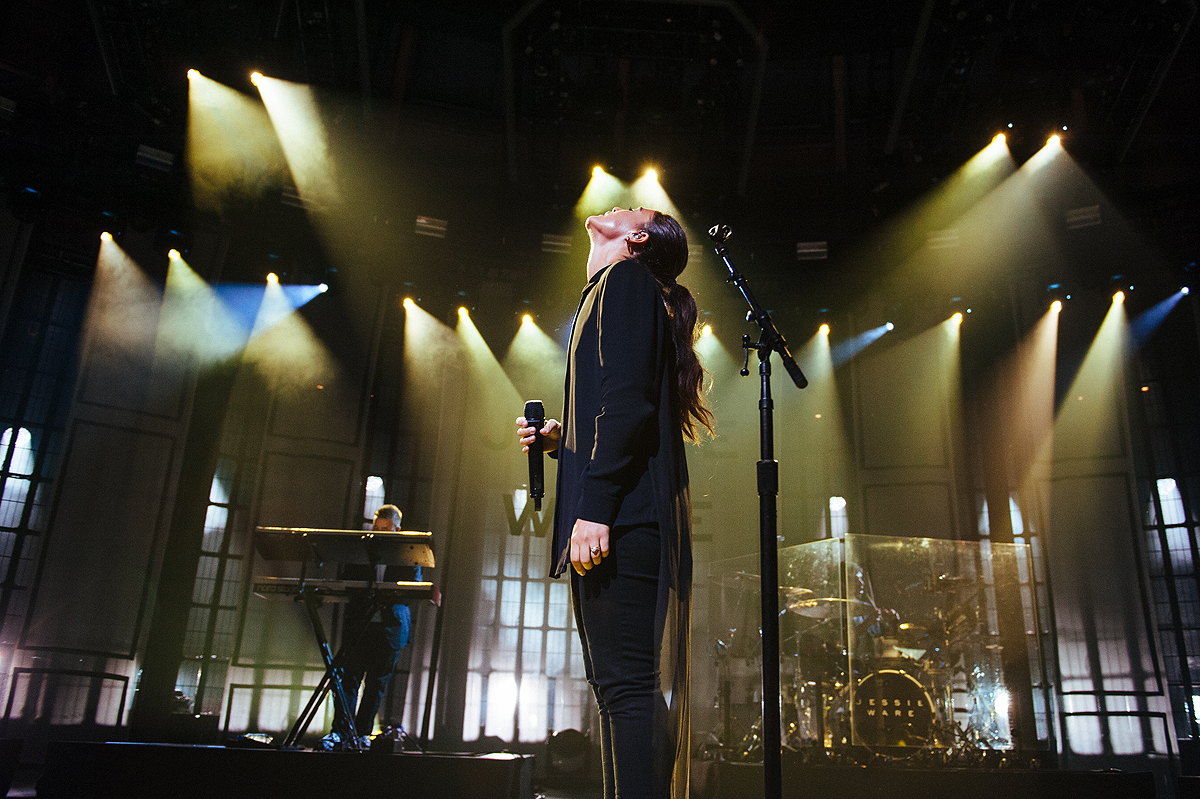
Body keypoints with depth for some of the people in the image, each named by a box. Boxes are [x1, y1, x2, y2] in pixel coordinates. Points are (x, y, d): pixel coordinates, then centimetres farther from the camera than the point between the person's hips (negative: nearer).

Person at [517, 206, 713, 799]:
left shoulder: (625, 279, 0)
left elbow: (627, 400, -15)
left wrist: (595, 507, -21)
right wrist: (556, 439, 15)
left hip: (620, 517, -10)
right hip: (630, 524, 10)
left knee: (625, 683, -12)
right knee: (620, 684, 10)